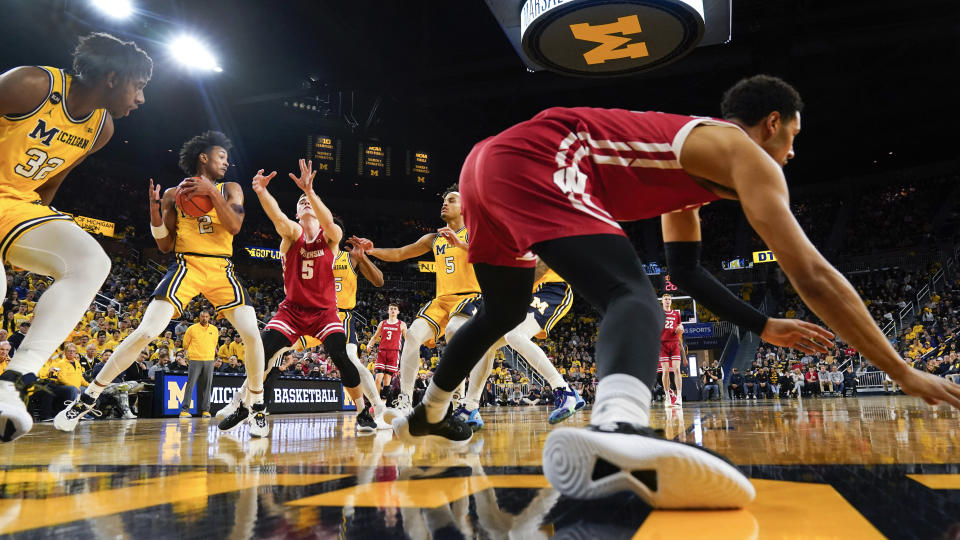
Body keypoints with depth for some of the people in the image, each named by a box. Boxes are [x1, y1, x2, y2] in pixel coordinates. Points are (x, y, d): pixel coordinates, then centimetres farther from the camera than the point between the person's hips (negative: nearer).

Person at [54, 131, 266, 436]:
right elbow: (165, 246, 8)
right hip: (186, 266, -1)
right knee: (146, 332, -14)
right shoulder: (173, 194, 10)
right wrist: (155, 211, -6)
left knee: (252, 335, -13)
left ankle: (256, 404, 6)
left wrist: (212, 192, -15)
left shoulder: (230, 189, 12)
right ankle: (87, 398, 1)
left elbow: (234, 227, -7)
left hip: (221, 271, 1)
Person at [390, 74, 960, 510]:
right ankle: (617, 431, -57)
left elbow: (686, 270, 33)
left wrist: (764, 326, 33)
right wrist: (903, 372, 3)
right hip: (532, 159, -10)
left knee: (505, 311, 27)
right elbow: (811, 275, -5)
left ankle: (428, 415, 46)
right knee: (634, 296, -23)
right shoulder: (743, 152, 3)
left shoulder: (690, 150, 29)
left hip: (490, 159, 10)